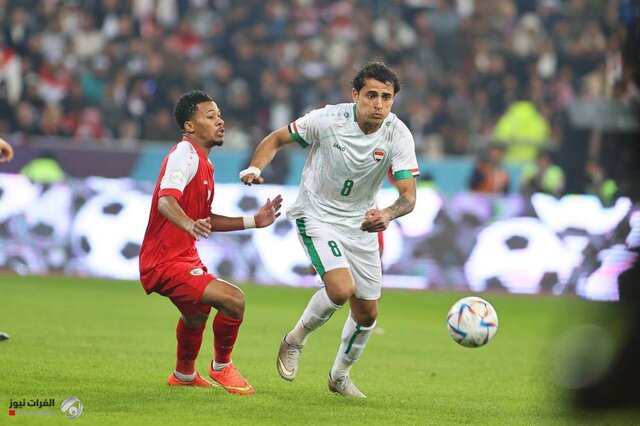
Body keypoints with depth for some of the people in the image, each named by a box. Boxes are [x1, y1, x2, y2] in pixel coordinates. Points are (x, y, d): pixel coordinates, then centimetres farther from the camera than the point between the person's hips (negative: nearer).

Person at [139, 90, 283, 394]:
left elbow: (205, 219, 21)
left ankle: (184, 374, 59)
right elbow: (166, 200, -34)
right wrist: (189, 224, -54)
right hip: (167, 263, -12)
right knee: (233, 300, -23)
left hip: (184, 258, 12)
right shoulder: (185, 155, -17)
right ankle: (221, 367, 1)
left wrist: (253, 221, 18)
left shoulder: (202, 162, 15)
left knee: (196, 313, 35)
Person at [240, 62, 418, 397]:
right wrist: (255, 168, -23)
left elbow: (408, 195, -22)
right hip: (316, 215, -4)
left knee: (367, 312, 8)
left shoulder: (398, 135, -17)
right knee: (341, 288, -26)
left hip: (360, 223, 4)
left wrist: (387, 214, -44)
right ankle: (295, 340, 3)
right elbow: (278, 138, -5)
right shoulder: (327, 119, -21)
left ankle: (340, 376, 35)